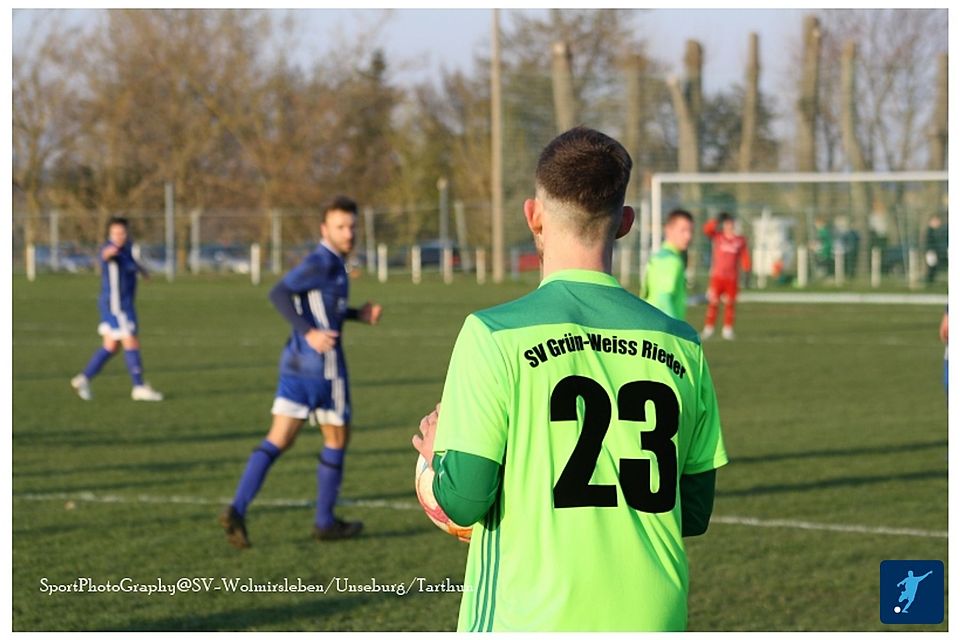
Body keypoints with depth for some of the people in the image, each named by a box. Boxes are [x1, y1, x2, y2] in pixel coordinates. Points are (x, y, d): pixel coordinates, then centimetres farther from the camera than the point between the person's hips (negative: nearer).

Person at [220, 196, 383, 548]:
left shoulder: (329, 262, 16)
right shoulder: (322, 261, -13)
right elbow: (279, 293, -22)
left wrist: (358, 314, 20)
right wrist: (309, 332, -26)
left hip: (295, 364, 8)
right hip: (323, 366, -8)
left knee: (277, 441, 2)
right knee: (337, 439, 10)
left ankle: (237, 510, -13)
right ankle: (325, 522, 20)